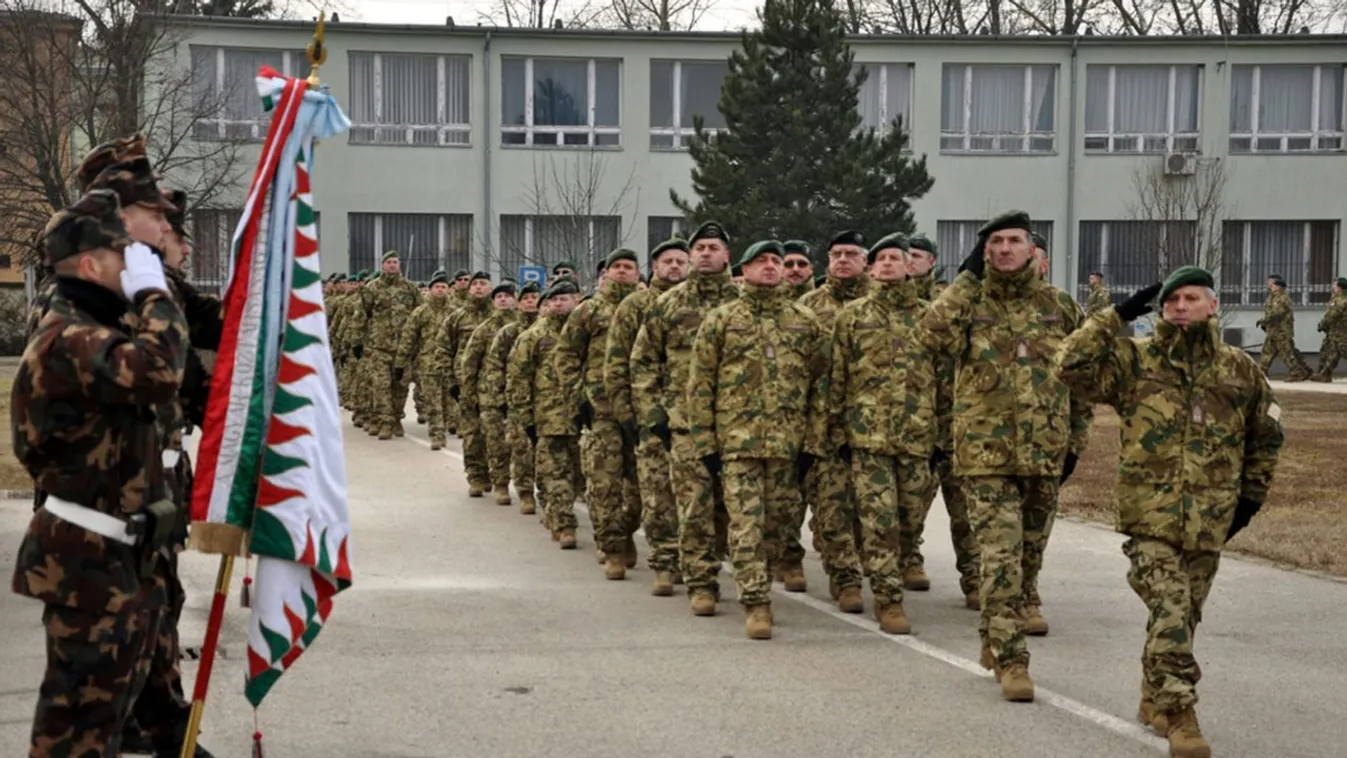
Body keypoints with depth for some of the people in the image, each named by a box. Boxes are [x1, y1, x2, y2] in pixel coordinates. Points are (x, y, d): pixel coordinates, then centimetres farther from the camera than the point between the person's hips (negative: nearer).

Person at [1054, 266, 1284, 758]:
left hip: (1209, 520, 3)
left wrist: (1252, 494, 15)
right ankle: (1178, 714, -10)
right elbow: (1070, 366, -16)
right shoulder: (1134, 360, -2)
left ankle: (1155, 699, 33)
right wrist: (1117, 316, -14)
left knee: (1183, 616, 14)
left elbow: (1266, 436, 19)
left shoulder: (1241, 370, 5)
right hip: (1149, 514, -3)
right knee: (1170, 612, -15)